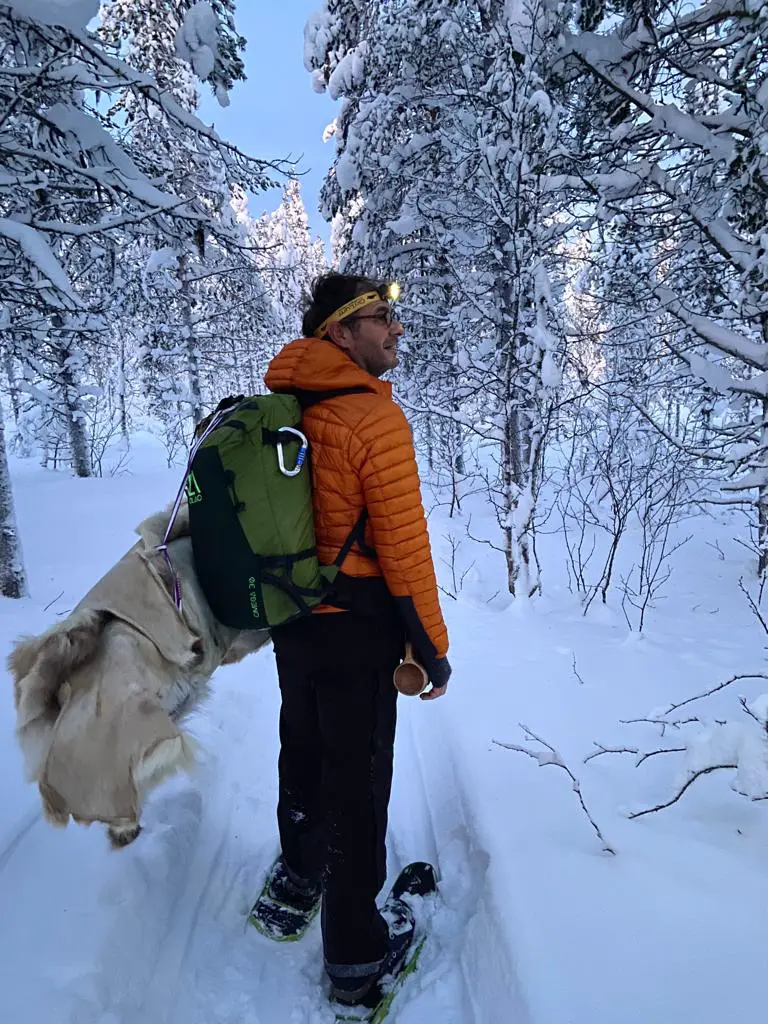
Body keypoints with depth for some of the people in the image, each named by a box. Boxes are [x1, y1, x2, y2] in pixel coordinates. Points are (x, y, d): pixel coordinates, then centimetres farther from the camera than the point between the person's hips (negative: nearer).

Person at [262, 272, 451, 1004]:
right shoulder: (374, 416, -20)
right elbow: (403, 546, -20)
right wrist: (433, 648, -10)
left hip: (291, 622, 7)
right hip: (356, 629, -7)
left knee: (303, 750, 25)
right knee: (357, 781, 8)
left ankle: (300, 872, 50)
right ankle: (354, 952, 26)